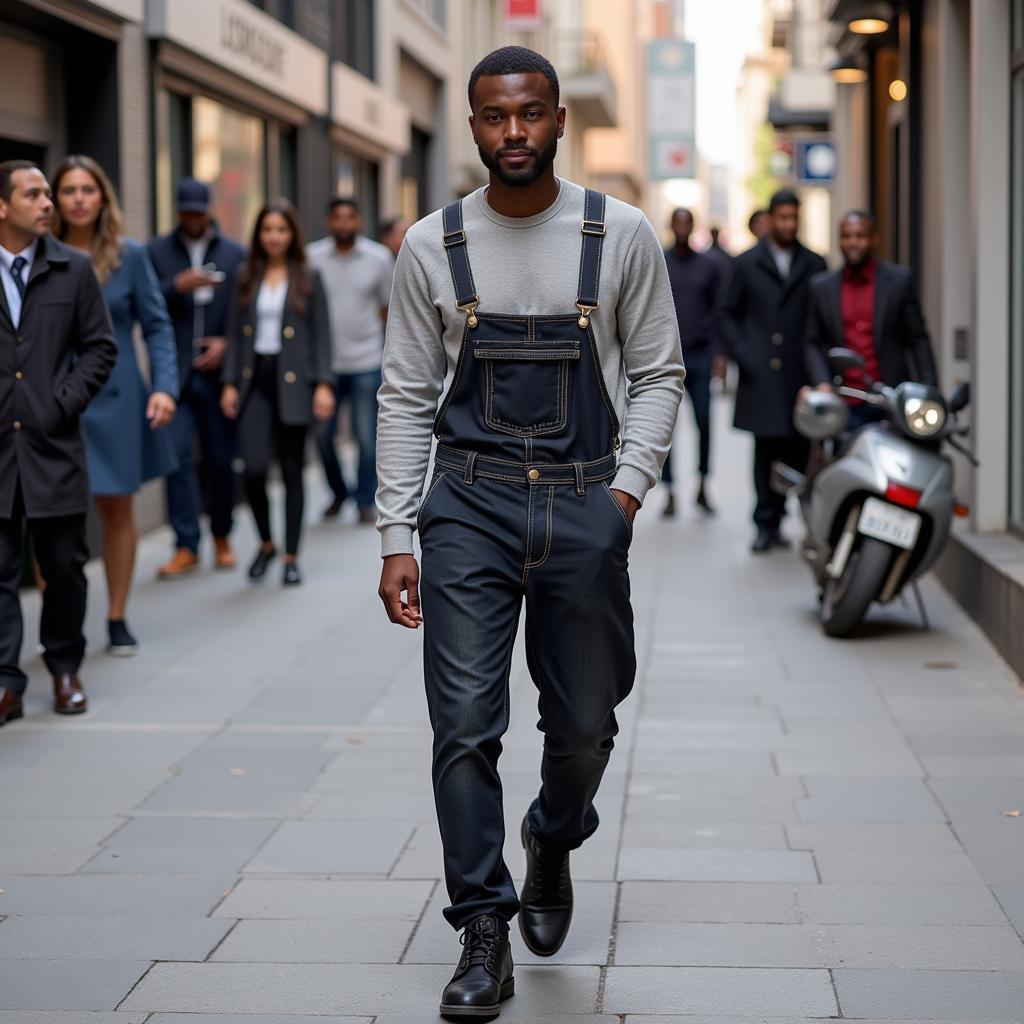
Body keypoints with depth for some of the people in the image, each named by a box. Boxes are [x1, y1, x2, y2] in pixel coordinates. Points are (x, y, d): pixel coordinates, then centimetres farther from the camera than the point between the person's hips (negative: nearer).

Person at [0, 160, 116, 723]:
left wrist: (67, 400, -4)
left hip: (54, 443, 1)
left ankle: (65, 669, 25)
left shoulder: (73, 269, 4)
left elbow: (100, 346, 7)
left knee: (64, 565, 9)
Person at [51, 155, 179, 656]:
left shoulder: (129, 255, -1)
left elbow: (157, 326, 1)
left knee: (117, 511, 9)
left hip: (113, 400, 1)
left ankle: (116, 620, 21)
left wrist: (165, 387, -11)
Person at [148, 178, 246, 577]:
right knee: (177, 457, -8)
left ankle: (221, 537, 24)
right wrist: (177, 286, -18)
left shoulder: (235, 254, 6)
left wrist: (227, 343, -9)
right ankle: (186, 546, -4)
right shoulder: (157, 252, 5)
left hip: (218, 374, 1)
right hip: (175, 374, -1)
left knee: (221, 460, 7)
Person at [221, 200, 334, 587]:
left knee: (292, 472, 4)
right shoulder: (247, 279, 9)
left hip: (292, 382, -2)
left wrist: (323, 384, -8)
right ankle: (266, 544, 14)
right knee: (254, 468, -9)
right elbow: (235, 334, 10)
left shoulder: (308, 279, 2)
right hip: (255, 380, 2)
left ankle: (291, 558, 12)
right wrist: (230, 382, 3)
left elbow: (321, 336, 0)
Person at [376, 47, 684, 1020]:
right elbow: (405, 396, 4)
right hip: (469, 503, 0)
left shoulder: (622, 236, 2)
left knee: (584, 722, 9)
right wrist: (395, 538, -1)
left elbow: (657, 375, 7)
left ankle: (554, 842, 41)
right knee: (464, 724, -6)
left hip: (584, 505, 0)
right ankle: (484, 935, 5)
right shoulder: (432, 245, 2)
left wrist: (627, 487, -7)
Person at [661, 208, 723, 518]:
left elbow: (718, 312, 8)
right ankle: (670, 495, 5)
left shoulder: (708, 266, 9)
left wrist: (719, 354, -1)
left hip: (700, 356, 1)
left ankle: (702, 488, 11)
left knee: (704, 423, -3)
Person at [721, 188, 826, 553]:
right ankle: (768, 525, 4)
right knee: (766, 451, 0)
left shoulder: (814, 266, 10)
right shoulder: (746, 264, 9)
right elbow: (729, 314, 11)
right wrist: (741, 354, -1)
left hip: (802, 373, 1)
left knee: (801, 451, -2)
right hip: (761, 376, 0)